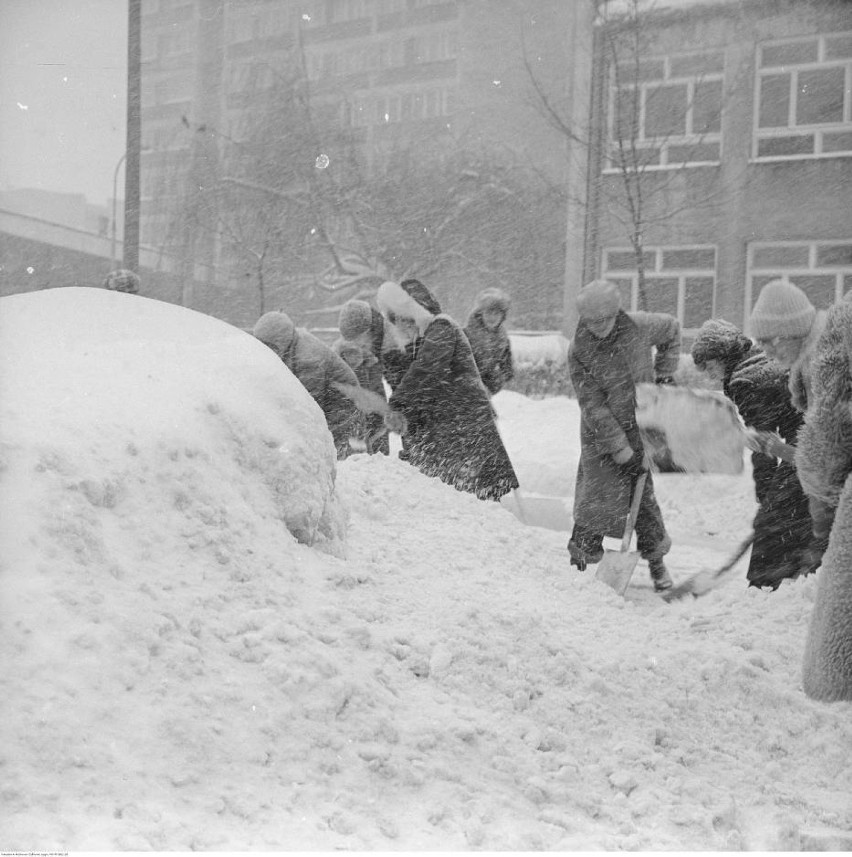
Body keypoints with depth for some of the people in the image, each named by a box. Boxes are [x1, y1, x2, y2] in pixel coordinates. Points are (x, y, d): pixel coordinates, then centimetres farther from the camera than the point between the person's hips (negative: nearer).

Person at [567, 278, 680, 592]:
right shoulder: (578, 351, -16)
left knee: (643, 495, 1)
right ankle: (582, 554, 15)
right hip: (600, 434, -1)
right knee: (596, 498, -4)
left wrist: (664, 375, 10)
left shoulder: (639, 326, -11)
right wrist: (623, 452, -20)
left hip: (640, 424, 1)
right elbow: (594, 407, -18)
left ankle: (656, 561, 15)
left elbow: (672, 328, 13)